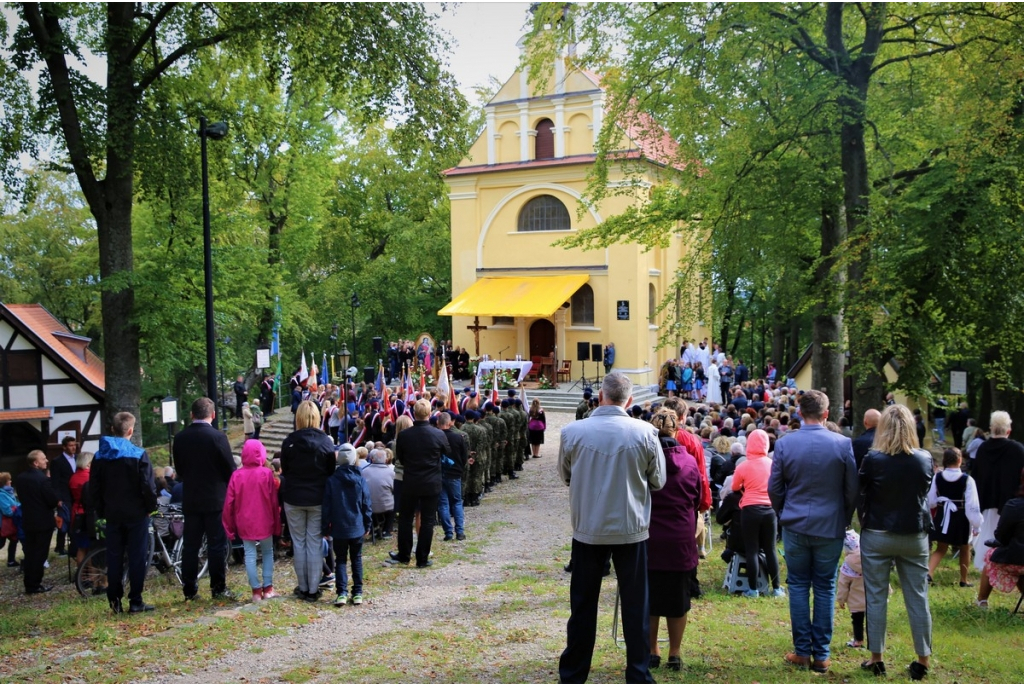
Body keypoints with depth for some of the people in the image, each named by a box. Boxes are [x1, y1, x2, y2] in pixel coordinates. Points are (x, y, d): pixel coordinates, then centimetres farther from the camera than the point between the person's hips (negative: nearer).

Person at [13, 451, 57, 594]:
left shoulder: (19, 478, 3)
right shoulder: (43, 479, -21)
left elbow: (21, 497, 14)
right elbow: (53, 501, -18)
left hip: (28, 521, 7)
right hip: (43, 521, -7)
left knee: (29, 554, 13)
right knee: (39, 554, 1)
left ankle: (29, 584, 18)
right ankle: (34, 586, 6)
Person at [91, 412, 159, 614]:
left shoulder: (100, 456, 3)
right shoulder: (138, 454, -12)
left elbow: (93, 488, 6)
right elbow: (148, 486, -14)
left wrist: (101, 511, 14)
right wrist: (151, 506, 0)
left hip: (112, 514, 4)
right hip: (136, 513, -4)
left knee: (114, 557, 11)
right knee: (137, 557, 1)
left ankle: (114, 599, 10)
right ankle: (135, 602, 2)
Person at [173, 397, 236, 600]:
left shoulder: (180, 438, 1)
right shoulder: (217, 437, -13)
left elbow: (179, 469, 9)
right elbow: (230, 469, -9)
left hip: (190, 500, 4)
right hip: (215, 499, -4)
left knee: (190, 545, 10)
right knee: (217, 545, 3)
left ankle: (189, 589, 14)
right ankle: (218, 588, 5)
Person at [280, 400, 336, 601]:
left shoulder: (289, 441, -9)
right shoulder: (326, 441, -8)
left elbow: (284, 470, 1)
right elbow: (332, 470, -1)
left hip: (294, 499, 0)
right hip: (318, 499, 0)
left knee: (298, 542, 10)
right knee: (315, 542, 5)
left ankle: (303, 588, 15)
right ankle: (313, 589, 7)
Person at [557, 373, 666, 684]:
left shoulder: (572, 432, -10)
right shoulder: (645, 433, -11)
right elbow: (658, 481, 0)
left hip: (587, 529, 1)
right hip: (631, 529, 0)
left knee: (583, 605, 13)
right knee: (635, 605, 12)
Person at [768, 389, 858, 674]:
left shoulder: (784, 444, -6)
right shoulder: (843, 444, -8)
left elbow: (774, 488, 1)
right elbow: (852, 489, -2)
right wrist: (844, 520, 13)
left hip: (795, 525, 0)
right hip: (830, 528, 0)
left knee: (798, 586, 9)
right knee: (825, 589, 7)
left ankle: (802, 651, 11)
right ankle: (821, 655, 11)